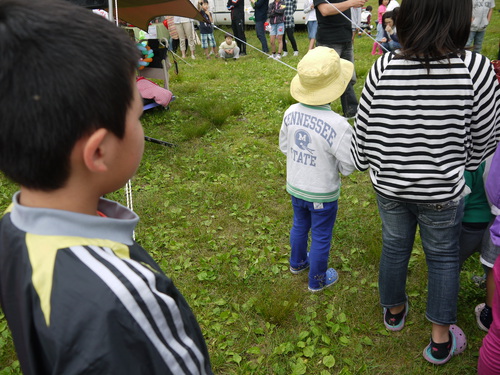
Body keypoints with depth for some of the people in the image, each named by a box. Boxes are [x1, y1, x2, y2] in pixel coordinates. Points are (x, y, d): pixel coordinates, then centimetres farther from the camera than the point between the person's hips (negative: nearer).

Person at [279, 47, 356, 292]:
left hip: (295, 187, 5)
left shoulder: (291, 113, -14)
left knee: (299, 226, 28)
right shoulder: (337, 125, -29)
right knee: (321, 237, 16)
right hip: (323, 194, -5)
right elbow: (348, 166, -19)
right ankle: (317, 280, 36)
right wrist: (333, 162, 1)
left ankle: (297, 263, 53)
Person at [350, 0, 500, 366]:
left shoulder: (383, 68, -18)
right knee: (443, 256, 20)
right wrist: (459, 163, 12)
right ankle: (440, 339, 34)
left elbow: (363, 133, -9)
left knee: (394, 246, 24)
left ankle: (394, 310, 48)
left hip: (389, 184, 2)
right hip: (443, 190, -2)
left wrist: (370, 163, 12)